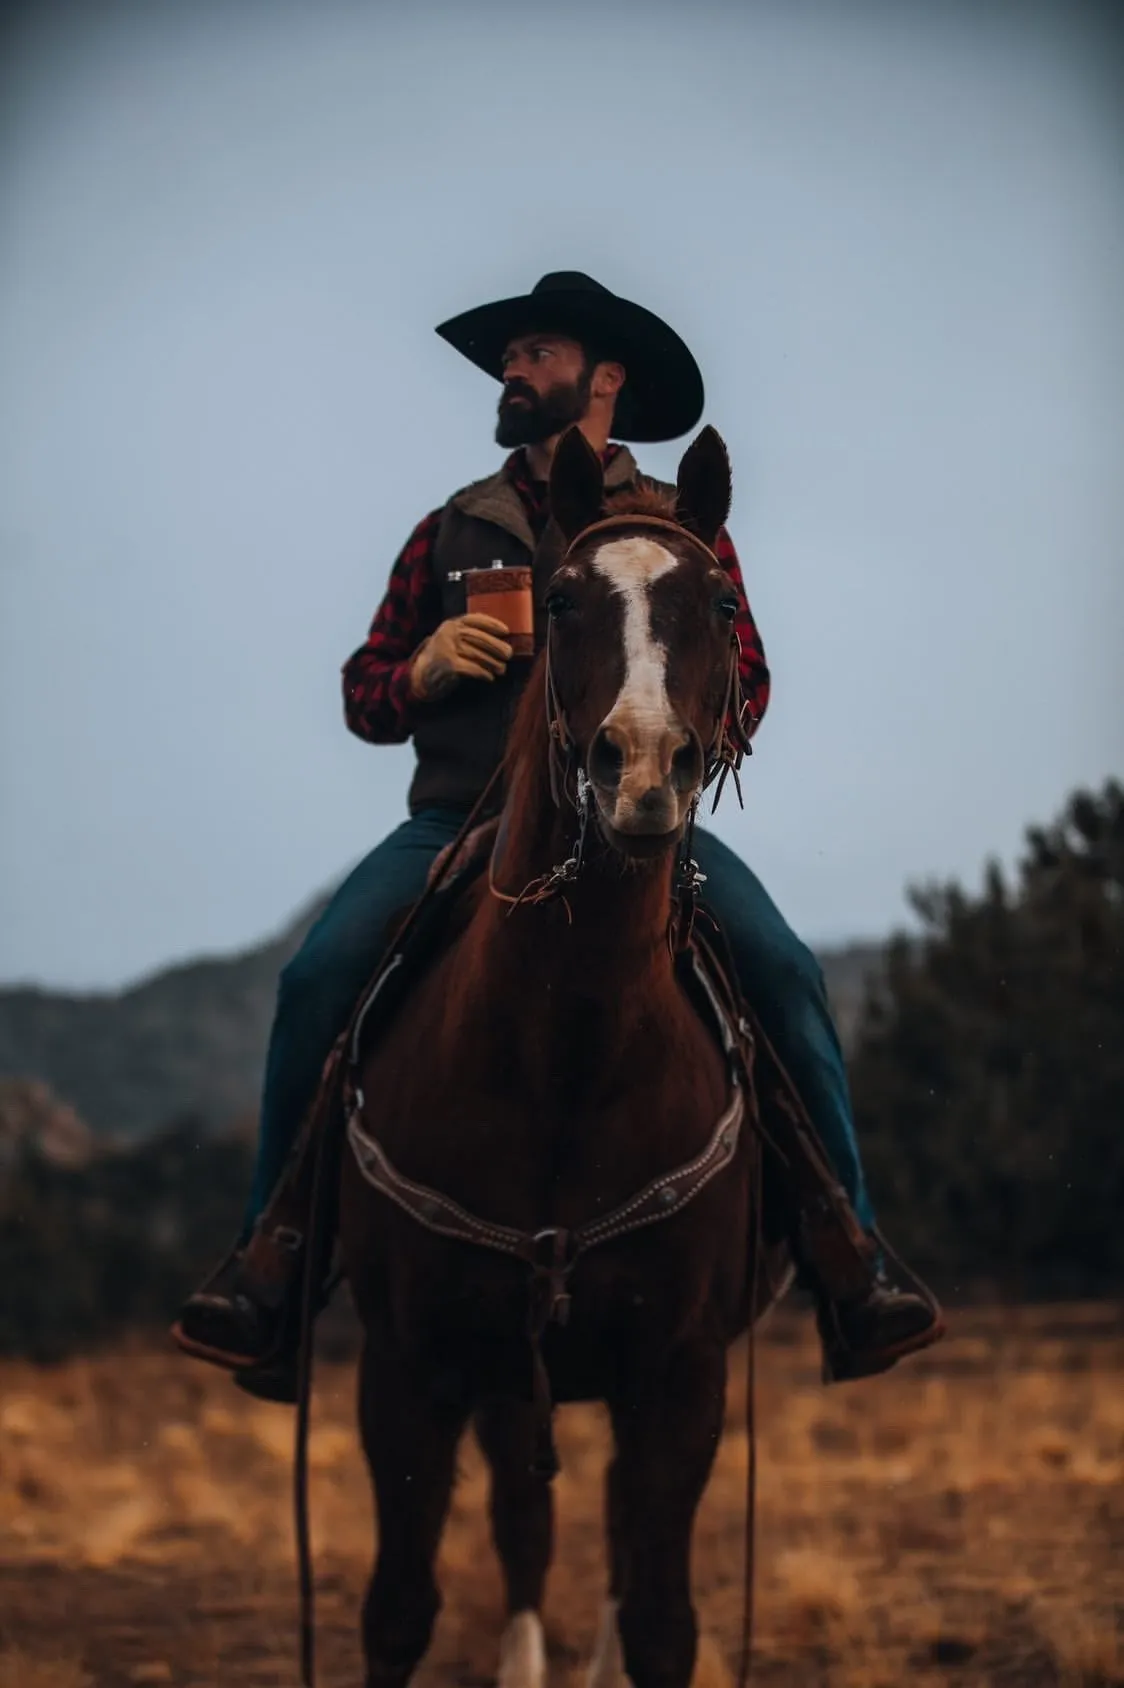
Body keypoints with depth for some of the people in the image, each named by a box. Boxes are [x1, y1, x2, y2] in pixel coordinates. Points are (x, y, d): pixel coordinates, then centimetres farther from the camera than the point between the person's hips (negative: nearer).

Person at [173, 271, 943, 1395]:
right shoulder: (453, 532, 18)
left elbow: (743, 689, 7)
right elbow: (363, 698, 17)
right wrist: (425, 670, -5)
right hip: (463, 818, 1)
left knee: (782, 972, -25)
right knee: (317, 980, -24)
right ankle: (273, 1254, -18)